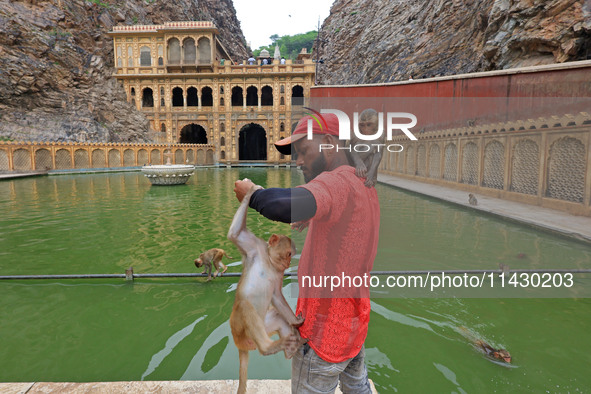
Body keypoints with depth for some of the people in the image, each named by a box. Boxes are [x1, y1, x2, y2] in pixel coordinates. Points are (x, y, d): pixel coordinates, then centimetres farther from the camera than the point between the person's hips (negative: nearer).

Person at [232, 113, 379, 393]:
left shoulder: (336, 181, -25)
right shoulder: (363, 184, 6)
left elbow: (286, 206, -45)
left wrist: (251, 193, -25)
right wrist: (315, 220, 8)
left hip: (325, 331, -9)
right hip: (354, 321, 9)